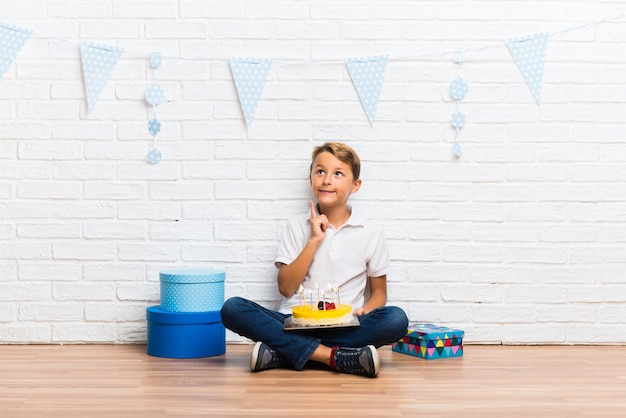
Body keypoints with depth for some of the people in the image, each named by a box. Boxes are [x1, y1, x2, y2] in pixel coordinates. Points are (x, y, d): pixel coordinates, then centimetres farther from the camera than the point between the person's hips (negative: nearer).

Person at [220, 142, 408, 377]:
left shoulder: (370, 232, 7)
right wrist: (314, 240, -7)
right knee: (232, 309, -25)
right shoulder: (297, 226, 9)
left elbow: (379, 292, 11)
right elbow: (286, 287, 0)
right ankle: (334, 356, -30)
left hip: (344, 328, 0)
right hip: (295, 325, 0)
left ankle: (281, 353, -28)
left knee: (396, 319, -31)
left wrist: (364, 312, -11)